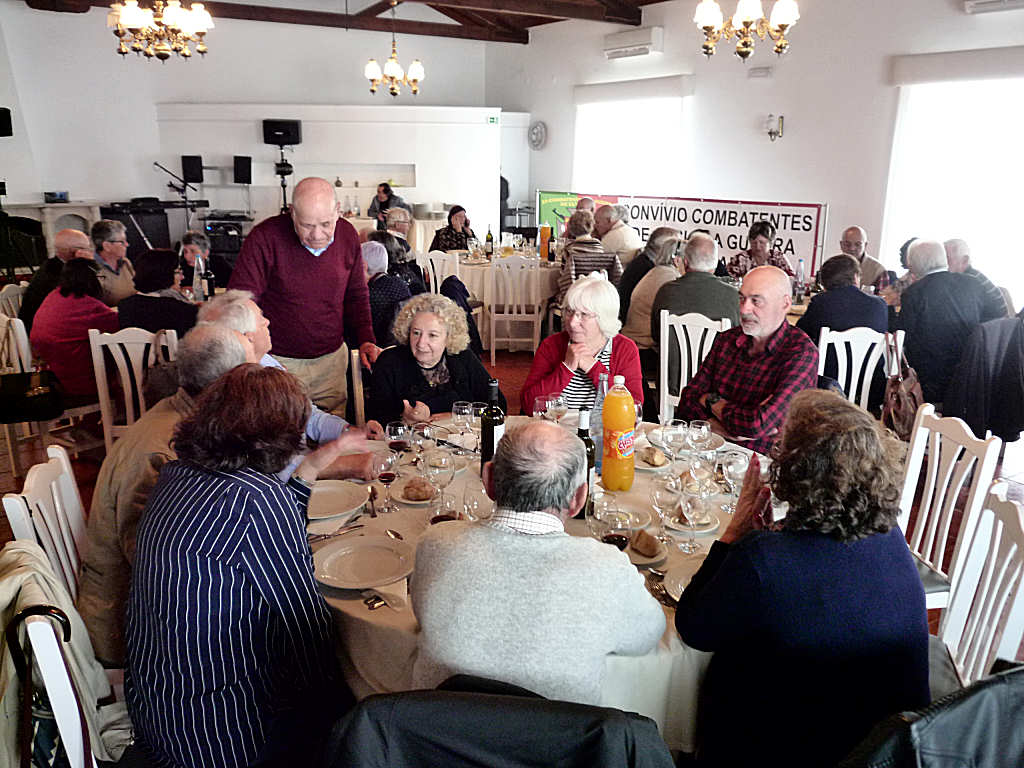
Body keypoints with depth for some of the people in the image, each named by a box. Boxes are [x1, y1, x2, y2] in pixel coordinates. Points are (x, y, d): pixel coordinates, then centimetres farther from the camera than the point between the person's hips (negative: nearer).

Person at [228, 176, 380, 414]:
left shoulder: (348, 235, -1)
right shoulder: (265, 238, -15)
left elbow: (356, 295, 13)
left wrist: (365, 340, 1)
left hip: (332, 358, 4)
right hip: (278, 362, -4)